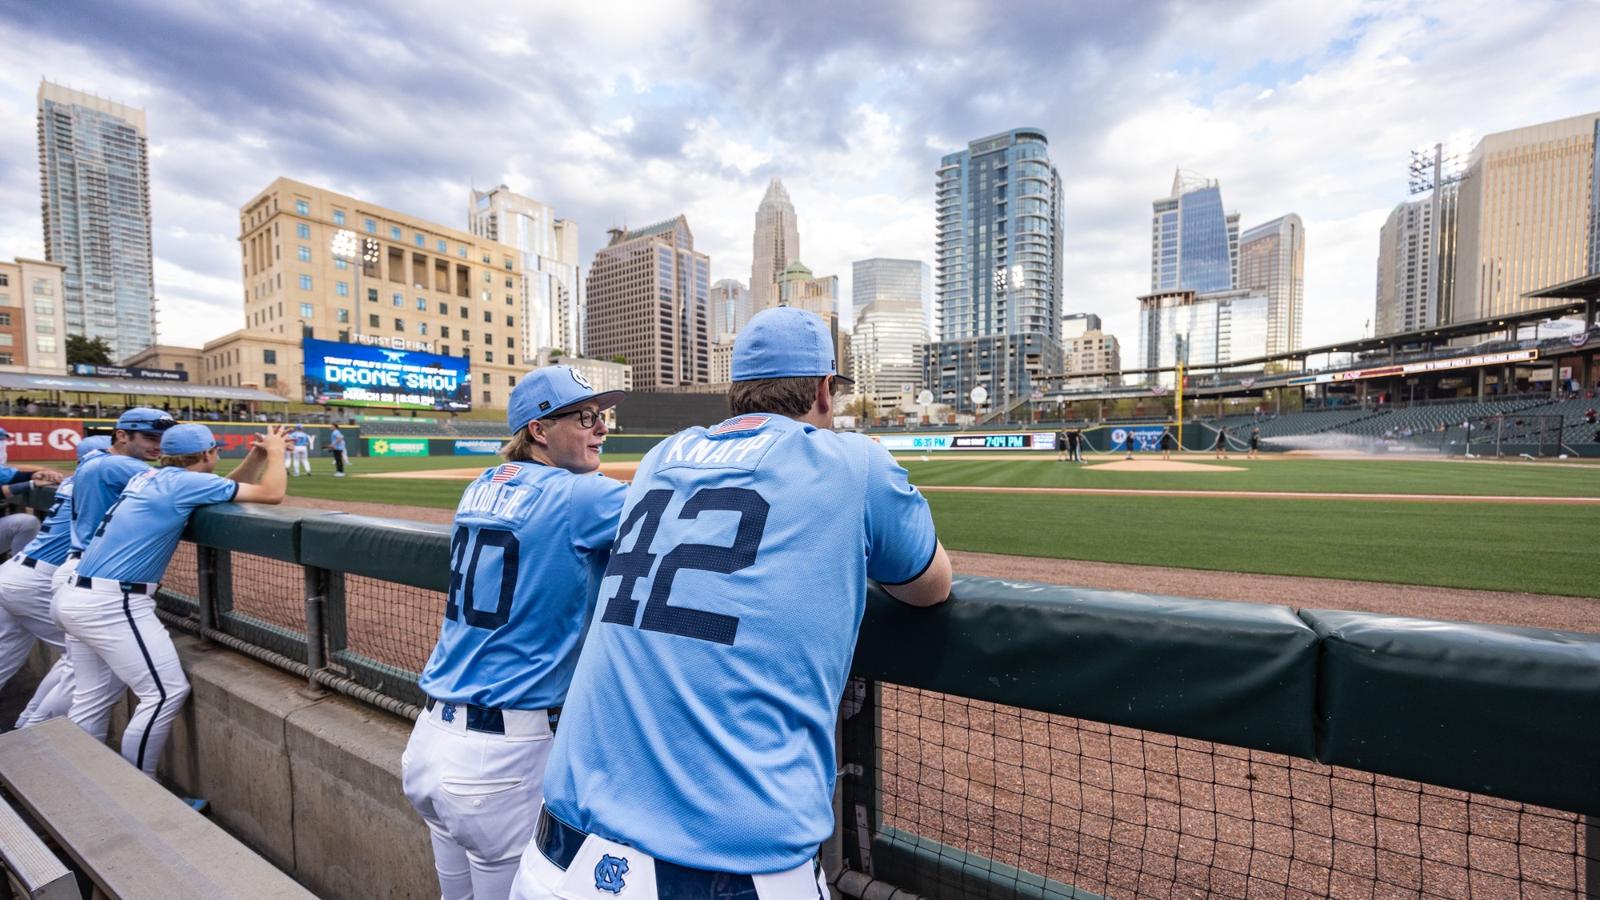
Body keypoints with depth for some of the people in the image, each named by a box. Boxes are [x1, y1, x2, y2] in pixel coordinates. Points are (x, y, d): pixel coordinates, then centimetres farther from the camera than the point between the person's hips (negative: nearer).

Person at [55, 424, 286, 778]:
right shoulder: (185, 481, -16)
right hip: (111, 603, -10)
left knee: (93, 697, 17)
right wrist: (275, 451, -3)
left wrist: (257, 455, 8)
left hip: (78, 597, 10)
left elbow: (227, 489, 19)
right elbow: (271, 494, -17)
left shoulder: (152, 476, 10)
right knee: (166, 692, -5)